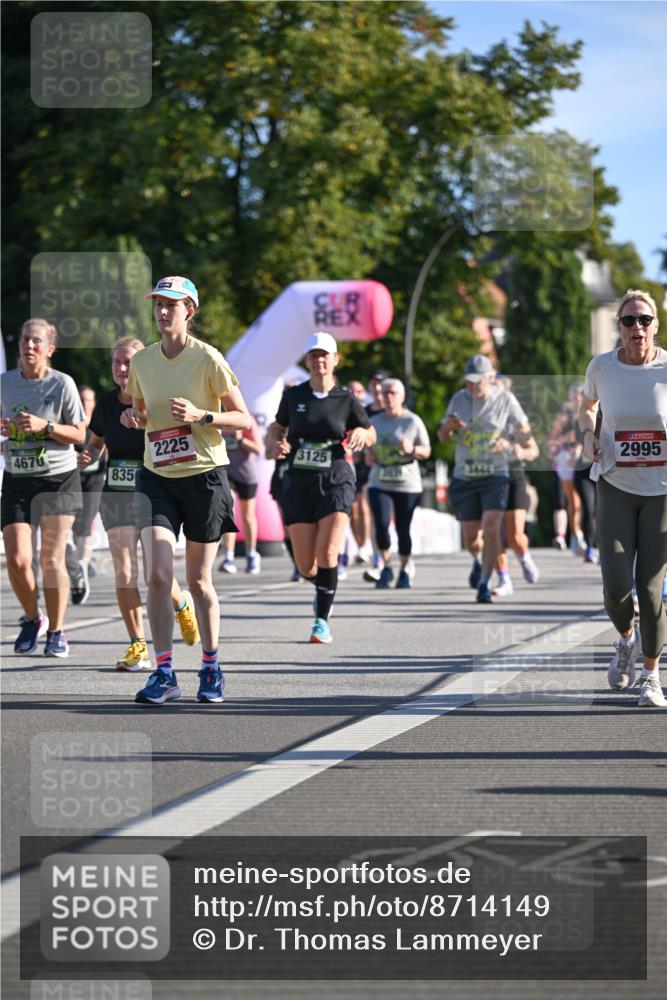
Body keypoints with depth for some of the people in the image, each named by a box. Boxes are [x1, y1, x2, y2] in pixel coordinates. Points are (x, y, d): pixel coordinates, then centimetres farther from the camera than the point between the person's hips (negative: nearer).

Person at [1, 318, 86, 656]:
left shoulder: (62, 384, -6)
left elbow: (79, 435, -4)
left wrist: (44, 426, -19)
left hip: (59, 477, -3)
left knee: (51, 558, -5)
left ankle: (56, 631, 9)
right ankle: (32, 619, 18)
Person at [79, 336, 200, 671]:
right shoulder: (106, 403, 4)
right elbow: (96, 442, 18)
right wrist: (88, 457, -3)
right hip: (116, 495, 3)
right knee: (124, 573, -5)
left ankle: (182, 605, 28)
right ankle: (137, 645, 5)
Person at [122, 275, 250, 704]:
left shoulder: (208, 359, -7)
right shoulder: (142, 361, 6)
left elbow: (244, 419, -5)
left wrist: (201, 415, -21)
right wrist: (133, 417, -2)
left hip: (204, 476, -3)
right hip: (157, 479, 3)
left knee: (198, 579, 5)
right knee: (158, 575, -12)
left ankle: (211, 667, 23)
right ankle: (164, 673, -7)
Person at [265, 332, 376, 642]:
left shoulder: (346, 400, 1)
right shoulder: (293, 396, 4)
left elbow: (371, 434, 13)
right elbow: (277, 427, 19)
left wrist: (361, 434, -10)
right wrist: (275, 444, -3)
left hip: (336, 480, -2)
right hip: (299, 481, 2)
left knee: (327, 555, -17)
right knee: (306, 566, 1)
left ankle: (322, 621, -7)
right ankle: (322, 587, 36)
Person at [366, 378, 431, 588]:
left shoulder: (413, 421, 0)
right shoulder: (375, 422, 11)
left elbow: (426, 452, 3)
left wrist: (412, 449, -17)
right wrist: (370, 456, 1)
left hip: (407, 484, -2)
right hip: (380, 483, 2)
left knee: (403, 529, 1)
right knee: (381, 524, -15)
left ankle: (404, 571, 20)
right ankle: (386, 566, 3)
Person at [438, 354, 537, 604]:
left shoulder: (505, 399, -2)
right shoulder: (459, 399, 5)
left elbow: (525, 433, 1)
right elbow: (442, 438, 13)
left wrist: (509, 440, -20)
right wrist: (448, 426, -10)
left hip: (495, 474, -3)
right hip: (464, 477, 3)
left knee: (491, 528, -19)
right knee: (471, 538, 7)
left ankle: (484, 583, -10)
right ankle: (478, 562, 42)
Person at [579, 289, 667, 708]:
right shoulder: (602, 367, -2)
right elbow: (588, 405, 19)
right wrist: (588, 434, 1)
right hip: (616, 487, 1)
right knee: (616, 587, -12)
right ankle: (626, 639, 23)